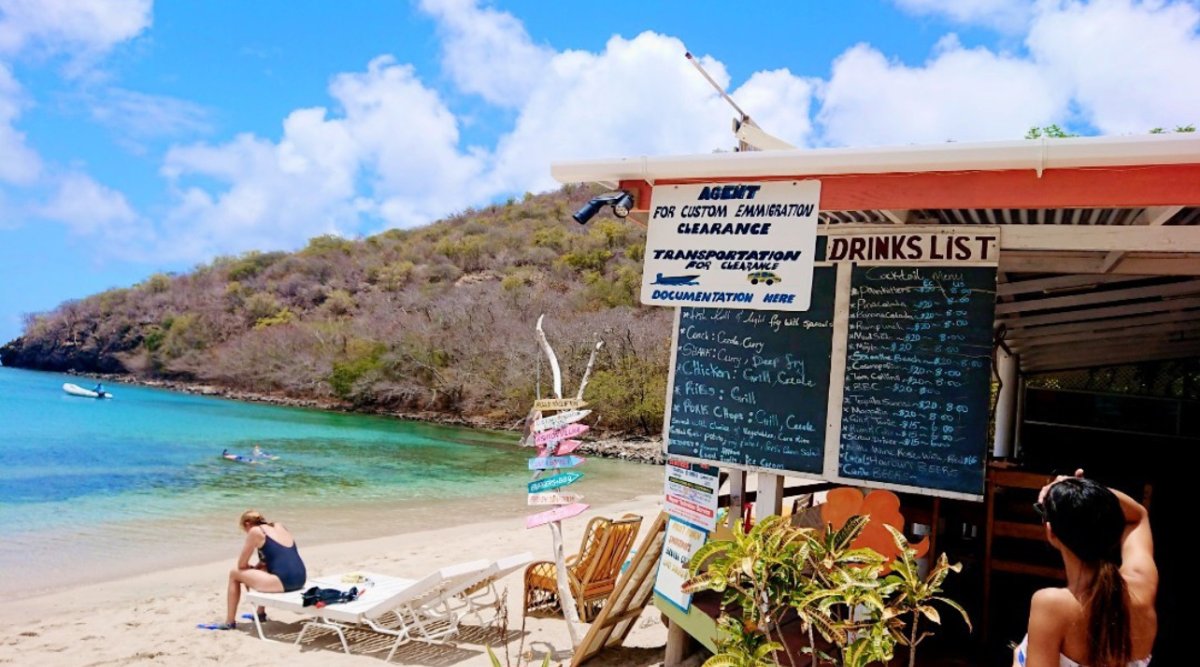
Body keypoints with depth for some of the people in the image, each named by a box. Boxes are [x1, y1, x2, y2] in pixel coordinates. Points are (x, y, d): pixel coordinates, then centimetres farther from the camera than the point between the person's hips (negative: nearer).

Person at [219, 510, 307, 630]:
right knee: (260, 570, 36)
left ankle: (230, 622, 19)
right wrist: (255, 568, 25)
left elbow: (241, 564, 5)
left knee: (234, 573, 13)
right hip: (299, 579, 8)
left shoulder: (255, 531, 1)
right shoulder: (279, 526, 21)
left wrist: (250, 568, 24)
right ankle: (260, 614, 42)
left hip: (282, 581, -8)